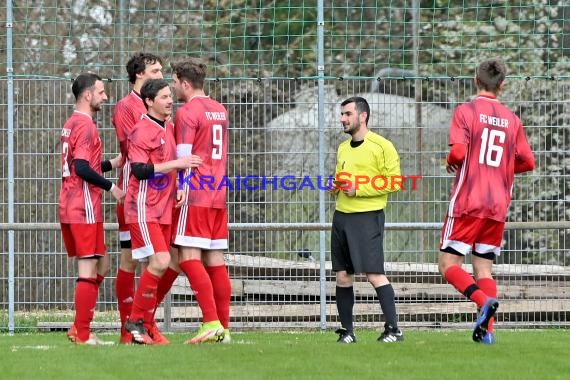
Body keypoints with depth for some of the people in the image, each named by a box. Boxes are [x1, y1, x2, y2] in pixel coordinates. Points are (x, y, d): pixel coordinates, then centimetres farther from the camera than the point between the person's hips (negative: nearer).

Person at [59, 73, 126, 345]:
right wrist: (111, 187, -14)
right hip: (85, 210, -10)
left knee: (101, 266, 15)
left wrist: (111, 164, 16)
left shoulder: (71, 124, 17)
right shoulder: (86, 125, -13)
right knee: (89, 270, -5)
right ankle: (83, 334, -3)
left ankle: (79, 328, 12)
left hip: (69, 208, 10)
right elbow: (82, 168, -22)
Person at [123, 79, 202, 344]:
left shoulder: (170, 128, 15)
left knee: (159, 266, 6)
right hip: (143, 209, -8)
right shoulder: (142, 131, -12)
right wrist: (177, 163, -22)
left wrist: (180, 187, 12)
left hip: (164, 209, 8)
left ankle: (146, 326, 11)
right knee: (160, 261, -17)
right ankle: (136, 320, -6)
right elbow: (139, 170, -21)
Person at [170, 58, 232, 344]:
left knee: (189, 258, -10)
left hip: (195, 193, -8)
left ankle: (211, 322, -21)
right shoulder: (220, 110, 17)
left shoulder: (187, 112, -9)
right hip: (218, 194, 8)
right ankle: (223, 328, 6)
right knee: (215, 260, 8)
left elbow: (183, 157, -14)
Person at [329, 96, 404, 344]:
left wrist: (358, 189, -16)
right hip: (341, 216, 8)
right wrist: (336, 187, 8)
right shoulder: (343, 148, 18)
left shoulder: (382, 146, -6)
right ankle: (347, 331, 13)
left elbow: (394, 183, -13)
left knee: (374, 274, -13)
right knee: (342, 276, 6)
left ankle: (393, 329, -9)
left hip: (367, 216, -8)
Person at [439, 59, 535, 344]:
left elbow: (458, 152, -17)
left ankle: (483, 300, -25)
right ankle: (487, 329, -3)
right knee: (484, 268, 10)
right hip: (498, 206, 5)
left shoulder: (466, 111, -4)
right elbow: (527, 162, 11)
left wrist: (451, 163, 5)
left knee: (448, 264, 0)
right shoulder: (511, 119, 9)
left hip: (467, 202, -5)